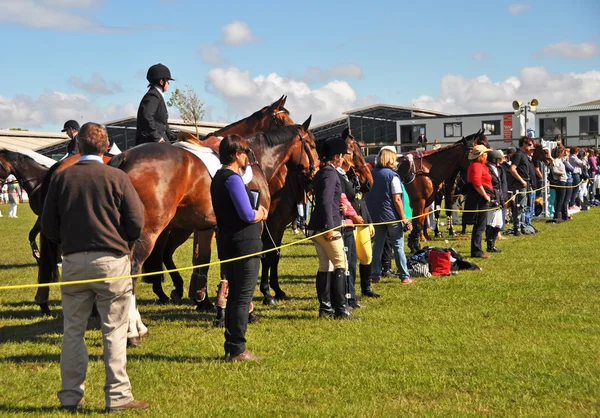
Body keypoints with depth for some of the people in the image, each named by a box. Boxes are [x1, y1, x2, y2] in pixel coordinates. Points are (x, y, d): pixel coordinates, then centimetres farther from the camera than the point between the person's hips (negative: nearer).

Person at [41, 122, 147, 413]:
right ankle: (118, 396, 4)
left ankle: (71, 396, 15)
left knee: (73, 331, 11)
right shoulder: (117, 177, -6)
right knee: (114, 332, 3)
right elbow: (136, 222, -7)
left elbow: (48, 225, 3)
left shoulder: (62, 178, 1)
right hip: (111, 261, -2)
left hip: (73, 261, 3)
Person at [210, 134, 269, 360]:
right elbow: (248, 215, -22)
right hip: (244, 245, -10)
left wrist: (256, 211, 8)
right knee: (243, 297, -4)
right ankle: (237, 349, 0)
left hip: (228, 245, 10)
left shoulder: (219, 178, 14)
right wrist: (261, 214, -3)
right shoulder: (233, 178, -17)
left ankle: (231, 347, 21)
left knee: (235, 295, 16)